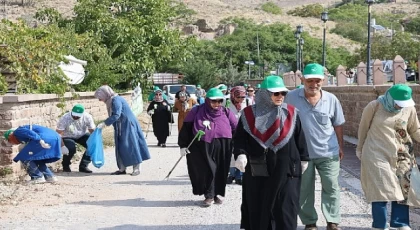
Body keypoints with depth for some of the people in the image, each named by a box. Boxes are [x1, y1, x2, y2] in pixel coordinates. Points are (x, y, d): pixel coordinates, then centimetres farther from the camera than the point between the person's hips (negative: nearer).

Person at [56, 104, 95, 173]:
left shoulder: (87, 117, -20)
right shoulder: (65, 118, -27)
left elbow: (93, 131, -17)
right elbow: (58, 133, -27)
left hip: (82, 135, 3)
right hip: (68, 137, -3)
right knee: (71, 148, -32)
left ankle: (83, 166, -7)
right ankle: (65, 165, 0)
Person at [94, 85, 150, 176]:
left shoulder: (116, 100, -19)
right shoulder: (110, 101, 11)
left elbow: (116, 115, -26)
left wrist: (104, 123, -25)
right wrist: (105, 123, 9)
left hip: (128, 126, -10)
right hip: (120, 128, 10)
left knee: (130, 146, -7)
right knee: (120, 147, 7)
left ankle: (136, 168, -2)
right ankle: (122, 169, 11)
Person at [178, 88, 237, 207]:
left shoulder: (226, 113, 5)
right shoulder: (197, 112, -1)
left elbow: (237, 130, 10)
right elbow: (186, 128, 4)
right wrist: (183, 146, 2)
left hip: (221, 150, 3)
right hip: (202, 149, -2)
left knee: (220, 172, 8)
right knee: (207, 170, -7)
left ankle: (215, 194, 26)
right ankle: (209, 195, 8)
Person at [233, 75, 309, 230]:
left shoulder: (291, 113, 4)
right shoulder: (249, 114, 2)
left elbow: (300, 137, 10)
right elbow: (239, 137, 3)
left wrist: (303, 159, 11)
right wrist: (240, 154, -14)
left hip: (286, 169, 0)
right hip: (257, 170, 0)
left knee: (285, 208, 0)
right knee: (257, 208, 7)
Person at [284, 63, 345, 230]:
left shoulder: (331, 99, -3)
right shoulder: (291, 98, -7)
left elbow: (338, 125, 7)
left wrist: (341, 147, 11)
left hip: (328, 152, 1)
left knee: (331, 187, 5)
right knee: (304, 190, 8)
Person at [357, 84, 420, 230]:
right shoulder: (374, 106, -10)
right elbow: (363, 128, 3)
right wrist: (360, 148, 12)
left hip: (401, 156, 4)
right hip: (377, 154, -3)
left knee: (402, 189, 6)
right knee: (380, 190, -6)